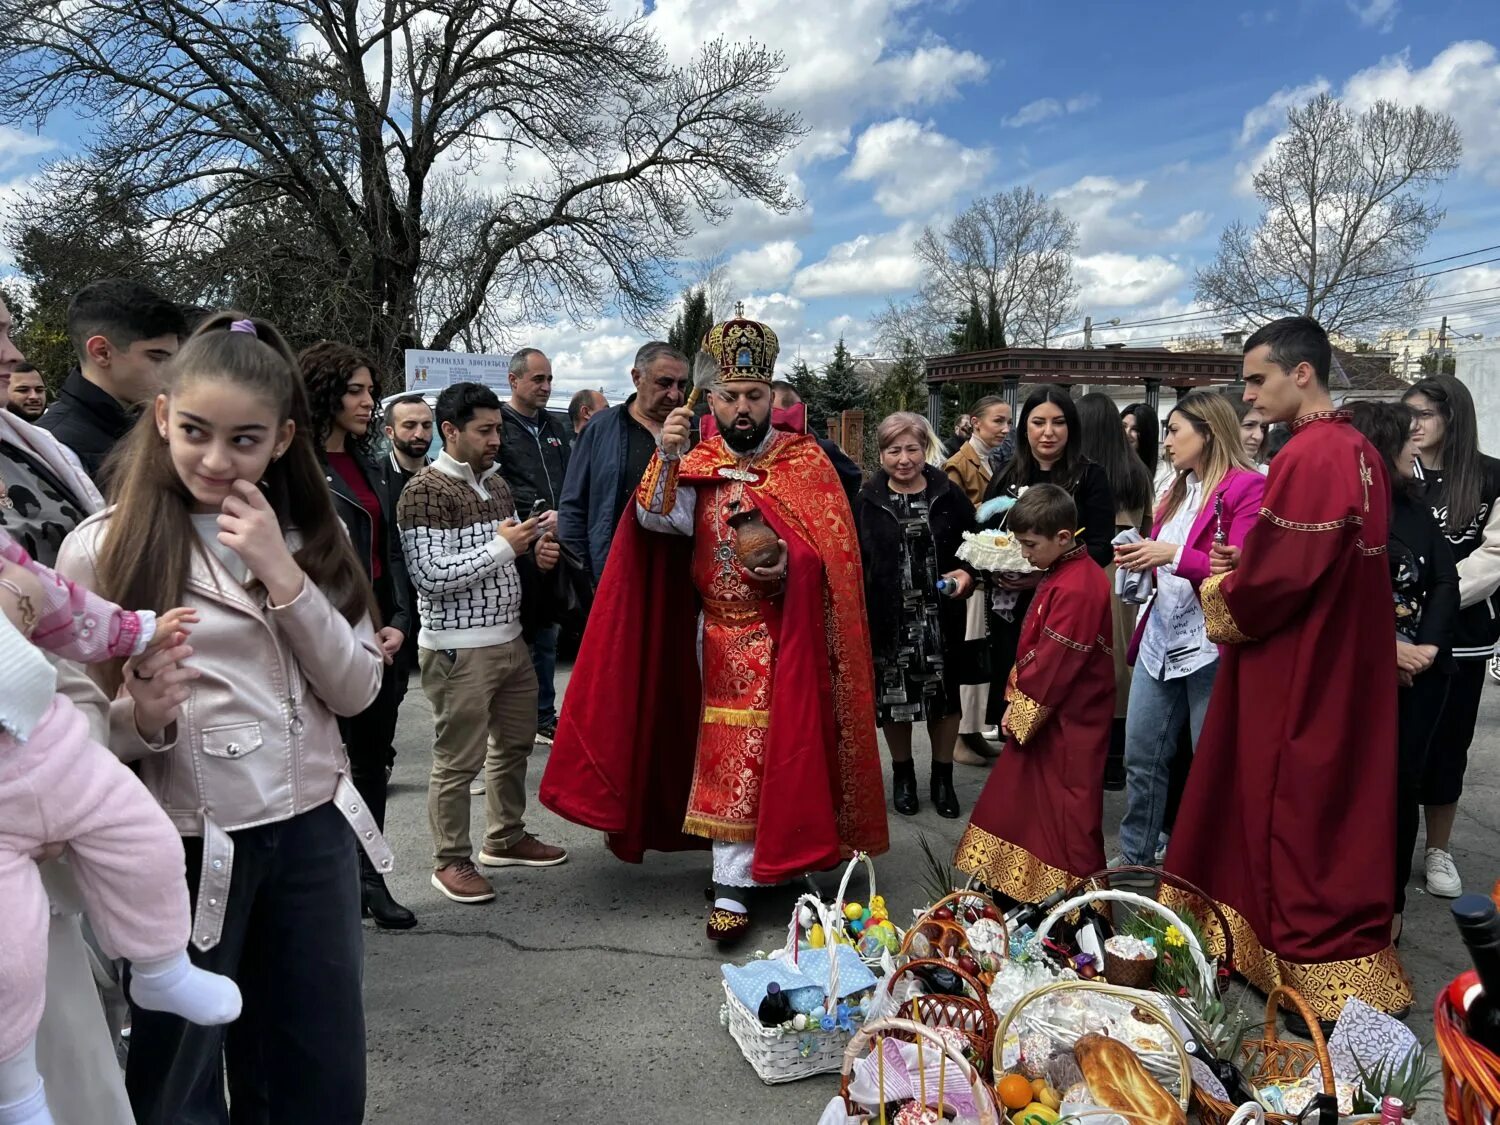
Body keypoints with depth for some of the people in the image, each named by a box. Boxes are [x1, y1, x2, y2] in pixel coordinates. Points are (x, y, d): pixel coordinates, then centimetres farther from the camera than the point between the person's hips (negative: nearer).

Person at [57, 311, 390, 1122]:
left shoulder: (311, 536, 2)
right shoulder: (103, 548, -9)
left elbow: (357, 690, -4)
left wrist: (284, 576, -15)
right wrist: (142, 720, -26)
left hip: (311, 829, 4)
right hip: (186, 845, -3)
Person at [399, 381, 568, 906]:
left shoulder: (495, 482, 11)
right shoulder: (425, 492, -13)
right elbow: (430, 576, -19)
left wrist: (534, 556, -1)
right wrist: (502, 547, -19)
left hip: (510, 639, 8)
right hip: (459, 648, -8)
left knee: (515, 743, 18)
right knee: (457, 760, 2)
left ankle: (505, 838, 36)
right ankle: (451, 861, 19)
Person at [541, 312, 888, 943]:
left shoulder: (807, 462, 0)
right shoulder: (696, 466, 3)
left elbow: (837, 552, -2)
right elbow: (656, 520, -15)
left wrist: (792, 565, -21)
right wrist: (667, 456, -29)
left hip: (794, 634, -1)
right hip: (726, 637, 1)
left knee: (791, 742, 4)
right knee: (730, 756, 5)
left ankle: (795, 844, 23)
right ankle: (732, 885, 14)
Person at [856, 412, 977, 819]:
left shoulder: (950, 495, 1)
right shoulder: (866, 500, -1)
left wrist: (967, 574, -11)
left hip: (941, 616, 1)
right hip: (886, 618, -1)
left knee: (944, 694, 9)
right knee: (893, 695, 7)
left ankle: (943, 775, 28)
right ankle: (902, 773, 29)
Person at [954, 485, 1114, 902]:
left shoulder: (1075, 589, -24)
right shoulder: (1064, 574, 9)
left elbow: (1053, 663, -23)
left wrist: (1020, 709, -13)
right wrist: (1018, 703, 9)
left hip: (1068, 722, -10)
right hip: (1047, 714, 10)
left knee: (1068, 810, 1)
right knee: (1022, 797, 18)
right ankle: (1019, 884, 32)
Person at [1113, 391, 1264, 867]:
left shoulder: (1247, 487, -10)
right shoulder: (1179, 491, 16)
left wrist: (1174, 555, -24)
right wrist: (1142, 557, 2)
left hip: (1211, 646, -8)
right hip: (1160, 640, 8)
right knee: (1141, 757, 13)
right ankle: (1135, 859, 26)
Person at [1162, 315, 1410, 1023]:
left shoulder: (1308, 456, -21)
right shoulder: (1359, 450, 10)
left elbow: (1285, 576, -24)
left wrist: (1221, 594, -5)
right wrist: (1245, 566, 6)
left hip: (1297, 674, -10)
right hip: (1347, 666, 10)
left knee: (1297, 820, 2)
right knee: (1339, 808, 19)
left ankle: (1327, 976, 13)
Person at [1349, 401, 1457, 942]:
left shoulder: (1414, 504, 6)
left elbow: (1446, 580, 1)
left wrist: (1428, 645, -13)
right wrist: (1386, 646, -18)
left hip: (1419, 669, 4)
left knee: (1402, 783, 7)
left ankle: (1390, 903, 20)